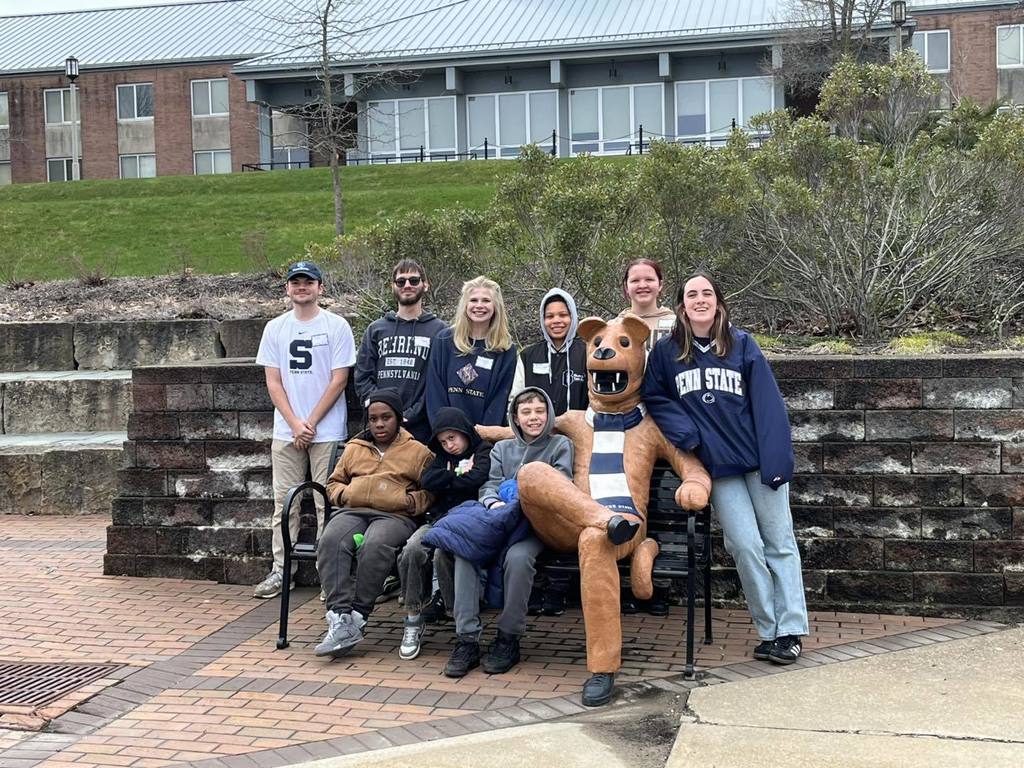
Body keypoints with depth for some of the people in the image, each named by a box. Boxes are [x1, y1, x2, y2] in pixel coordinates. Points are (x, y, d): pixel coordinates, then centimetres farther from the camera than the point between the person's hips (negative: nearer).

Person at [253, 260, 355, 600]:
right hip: (286, 431, 3)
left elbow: (339, 380, -5)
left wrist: (311, 423, -9)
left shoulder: (337, 326, 0)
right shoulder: (275, 328, 9)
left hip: (328, 431, -3)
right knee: (284, 502, 6)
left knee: (327, 504, 0)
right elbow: (273, 381, 5)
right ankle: (280, 571, 12)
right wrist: (294, 423, -6)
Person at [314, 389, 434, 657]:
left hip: (395, 515, -3)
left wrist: (410, 501, -8)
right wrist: (344, 494, 9)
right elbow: (334, 482, 32)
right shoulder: (354, 448, 26)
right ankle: (340, 618, -38)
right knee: (330, 541, -32)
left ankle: (357, 618, -31)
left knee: (375, 545, -38)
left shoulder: (418, 451, 16)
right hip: (353, 511, 3)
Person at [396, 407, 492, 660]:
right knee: (412, 549, -27)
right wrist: (458, 474, -1)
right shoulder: (442, 456, 25)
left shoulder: (484, 451, 8)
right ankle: (413, 619, -19)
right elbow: (427, 481, 7)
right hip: (438, 519, 5)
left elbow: (476, 479, -13)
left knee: (443, 553, -35)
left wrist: (446, 479, 3)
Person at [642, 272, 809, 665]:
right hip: (717, 464, 0)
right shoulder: (666, 351, 3)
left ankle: (790, 630, 7)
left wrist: (776, 460, -12)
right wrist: (685, 433, -8)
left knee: (779, 542, 2)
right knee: (745, 545, -3)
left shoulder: (742, 344, 1)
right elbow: (655, 399, 8)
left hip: (758, 456, 0)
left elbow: (767, 404, -4)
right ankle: (770, 631, 8)